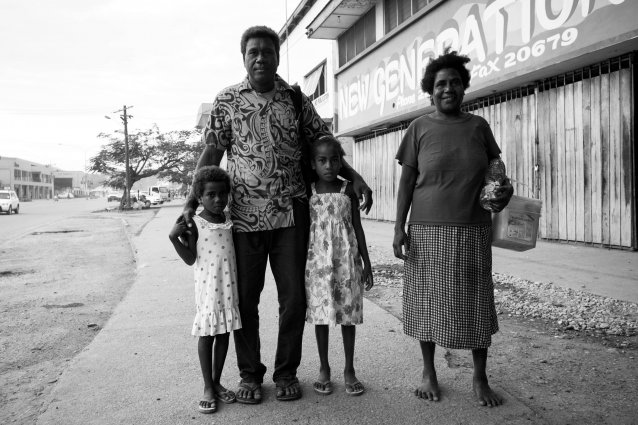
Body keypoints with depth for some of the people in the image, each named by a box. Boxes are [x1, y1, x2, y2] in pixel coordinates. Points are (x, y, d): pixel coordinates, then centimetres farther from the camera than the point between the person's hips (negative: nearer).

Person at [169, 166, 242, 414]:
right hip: (208, 288, -4)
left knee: (224, 334, 12)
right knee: (207, 335, 4)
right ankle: (208, 387, 17)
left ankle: (217, 382, 27)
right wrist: (174, 237, -20)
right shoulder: (195, 224, -10)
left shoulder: (230, 220, 4)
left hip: (229, 286, 5)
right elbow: (191, 259, -11)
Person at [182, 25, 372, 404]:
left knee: (294, 297, 5)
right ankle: (250, 375, 24)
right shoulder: (227, 101, 4)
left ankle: (286, 372, 23)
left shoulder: (297, 100, 7)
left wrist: (354, 177, -2)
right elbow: (211, 153, 1)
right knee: (244, 298, 7)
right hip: (244, 214, -1)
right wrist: (192, 202, -9)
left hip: (291, 212, 1)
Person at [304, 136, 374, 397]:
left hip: (346, 260, 0)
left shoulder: (348, 189, 2)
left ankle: (349, 370, 19)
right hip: (318, 260, 0)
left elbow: (357, 227, 5)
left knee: (348, 314, 6)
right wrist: (300, 265, 5)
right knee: (320, 314, 7)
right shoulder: (308, 192, 2)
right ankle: (324, 369, 22)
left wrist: (366, 262, 2)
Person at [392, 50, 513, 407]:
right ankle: (429, 373, 24)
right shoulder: (420, 128, 2)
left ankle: (481, 379, 23)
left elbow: (495, 168, 16)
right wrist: (399, 226, -4)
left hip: (473, 230, 2)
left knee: (475, 303, 7)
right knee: (428, 301, 6)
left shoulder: (478, 126, 7)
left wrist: (506, 188, -6)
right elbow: (406, 179, 2)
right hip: (428, 230, -1)